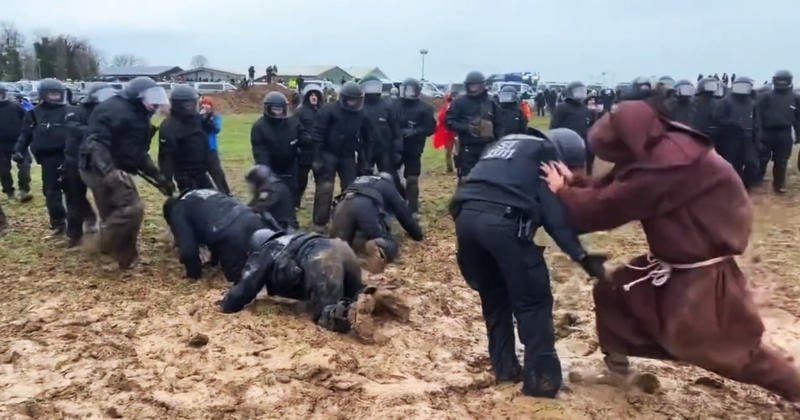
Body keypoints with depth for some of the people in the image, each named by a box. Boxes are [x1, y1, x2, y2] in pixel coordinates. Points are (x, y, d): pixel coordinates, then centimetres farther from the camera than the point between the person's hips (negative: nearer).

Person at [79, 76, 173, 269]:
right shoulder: (115, 109, -15)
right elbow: (95, 142, -26)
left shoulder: (137, 116, 18)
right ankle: (109, 254, -5)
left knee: (114, 215, 16)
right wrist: (108, 170, -39)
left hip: (114, 170, 10)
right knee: (132, 208, -18)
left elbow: (138, 153, 25)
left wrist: (158, 177, 20)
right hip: (100, 169, -10)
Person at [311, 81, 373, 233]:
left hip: (348, 157, 5)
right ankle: (319, 222, 2)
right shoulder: (329, 111, -11)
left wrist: (365, 160, 9)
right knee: (325, 188, -8)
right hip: (329, 155, -5)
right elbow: (318, 135, -14)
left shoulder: (361, 115, 4)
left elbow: (367, 139, 13)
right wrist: (317, 157, -18)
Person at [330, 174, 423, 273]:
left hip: (342, 205, 4)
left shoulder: (359, 180, 44)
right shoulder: (388, 187, 33)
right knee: (387, 246, 0)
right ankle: (376, 248, -36)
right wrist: (418, 235, 42)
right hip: (367, 206, -3)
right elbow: (404, 214, 31)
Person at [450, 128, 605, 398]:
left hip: (466, 216, 7)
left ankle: (504, 366, 28)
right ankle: (541, 377, 7)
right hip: (503, 220, -7)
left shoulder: (505, 143, 35)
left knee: (493, 297, 22)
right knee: (533, 301, 6)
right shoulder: (547, 152, 14)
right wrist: (581, 255, -1)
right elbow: (554, 211, 2)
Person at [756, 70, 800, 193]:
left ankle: (779, 184, 20)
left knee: (781, 161, 9)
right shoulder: (766, 97, -2)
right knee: (761, 159, 4)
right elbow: (758, 115, -5)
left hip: (784, 134, 2)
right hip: (767, 132, -2)